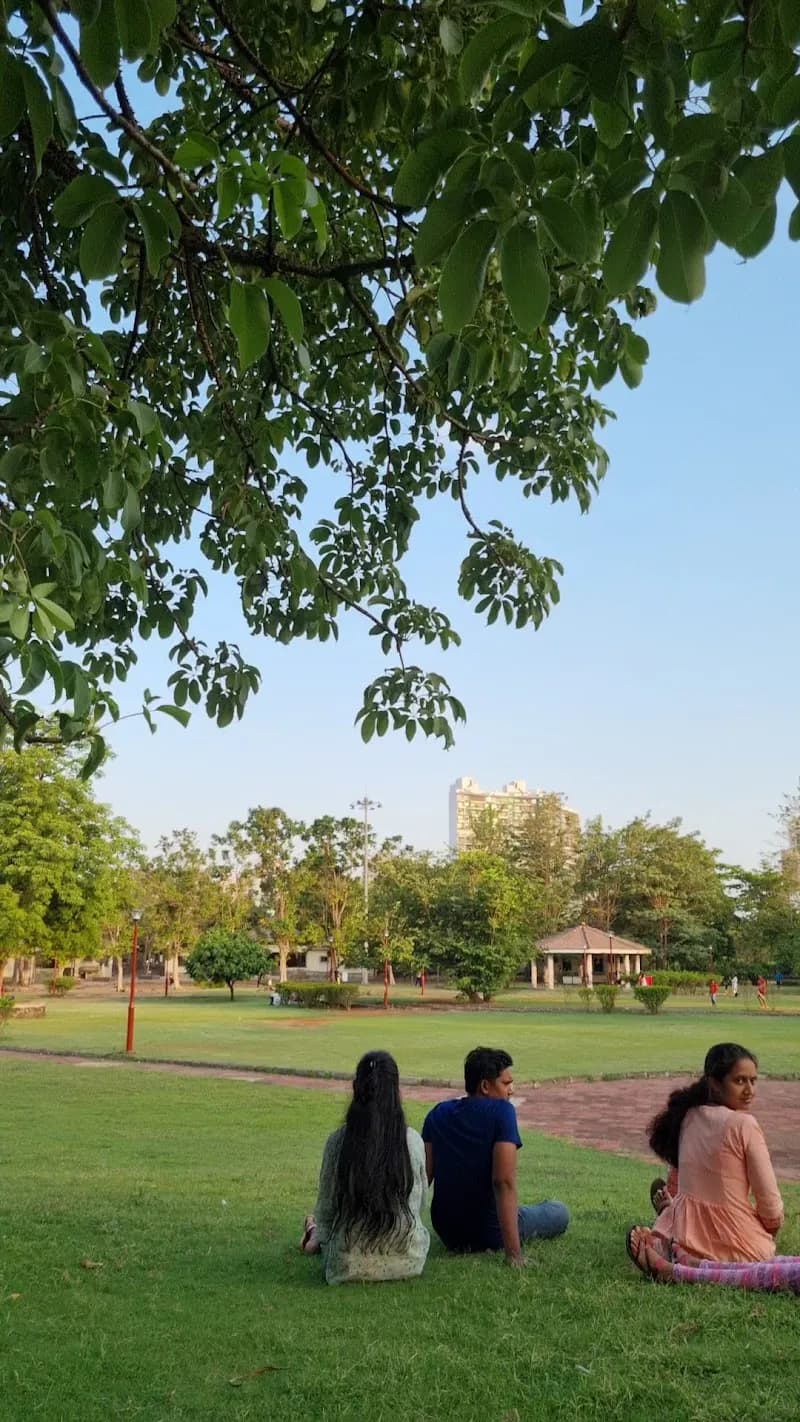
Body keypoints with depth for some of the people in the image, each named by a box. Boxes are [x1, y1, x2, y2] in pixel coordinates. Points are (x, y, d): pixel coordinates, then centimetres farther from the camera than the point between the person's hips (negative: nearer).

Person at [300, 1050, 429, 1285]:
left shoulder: (338, 1141, -12)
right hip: (408, 1262, 2)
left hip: (350, 1265, -2)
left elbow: (326, 1208, -2)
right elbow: (420, 1202, 6)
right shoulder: (413, 1141, -9)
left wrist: (321, 1234, 19)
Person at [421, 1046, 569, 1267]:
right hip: (488, 1232, -5)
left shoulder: (439, 1113, -2)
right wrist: (513, 1253, -27)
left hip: (447, 1234, 5)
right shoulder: (501, 1111, -19)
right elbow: (504, 1182, -27)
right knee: (559, 1211, 18)